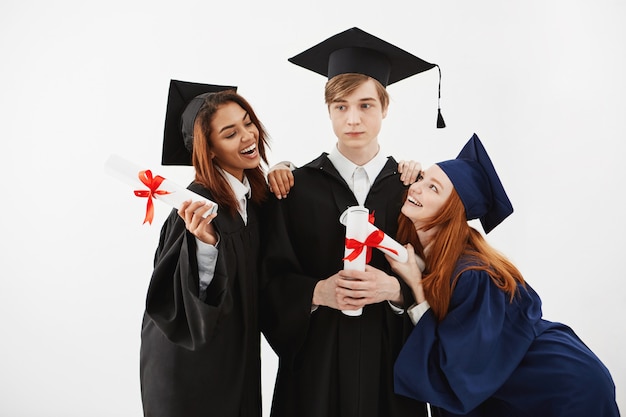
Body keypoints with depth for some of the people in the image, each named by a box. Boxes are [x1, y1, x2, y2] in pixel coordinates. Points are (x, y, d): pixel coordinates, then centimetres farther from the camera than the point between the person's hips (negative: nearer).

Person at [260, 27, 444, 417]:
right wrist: (317, 292, -19)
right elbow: (272, 282, -3)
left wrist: (394, 289, -17)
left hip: (391, 356, 1)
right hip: (317, 357, -1)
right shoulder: (298, 188, -2)